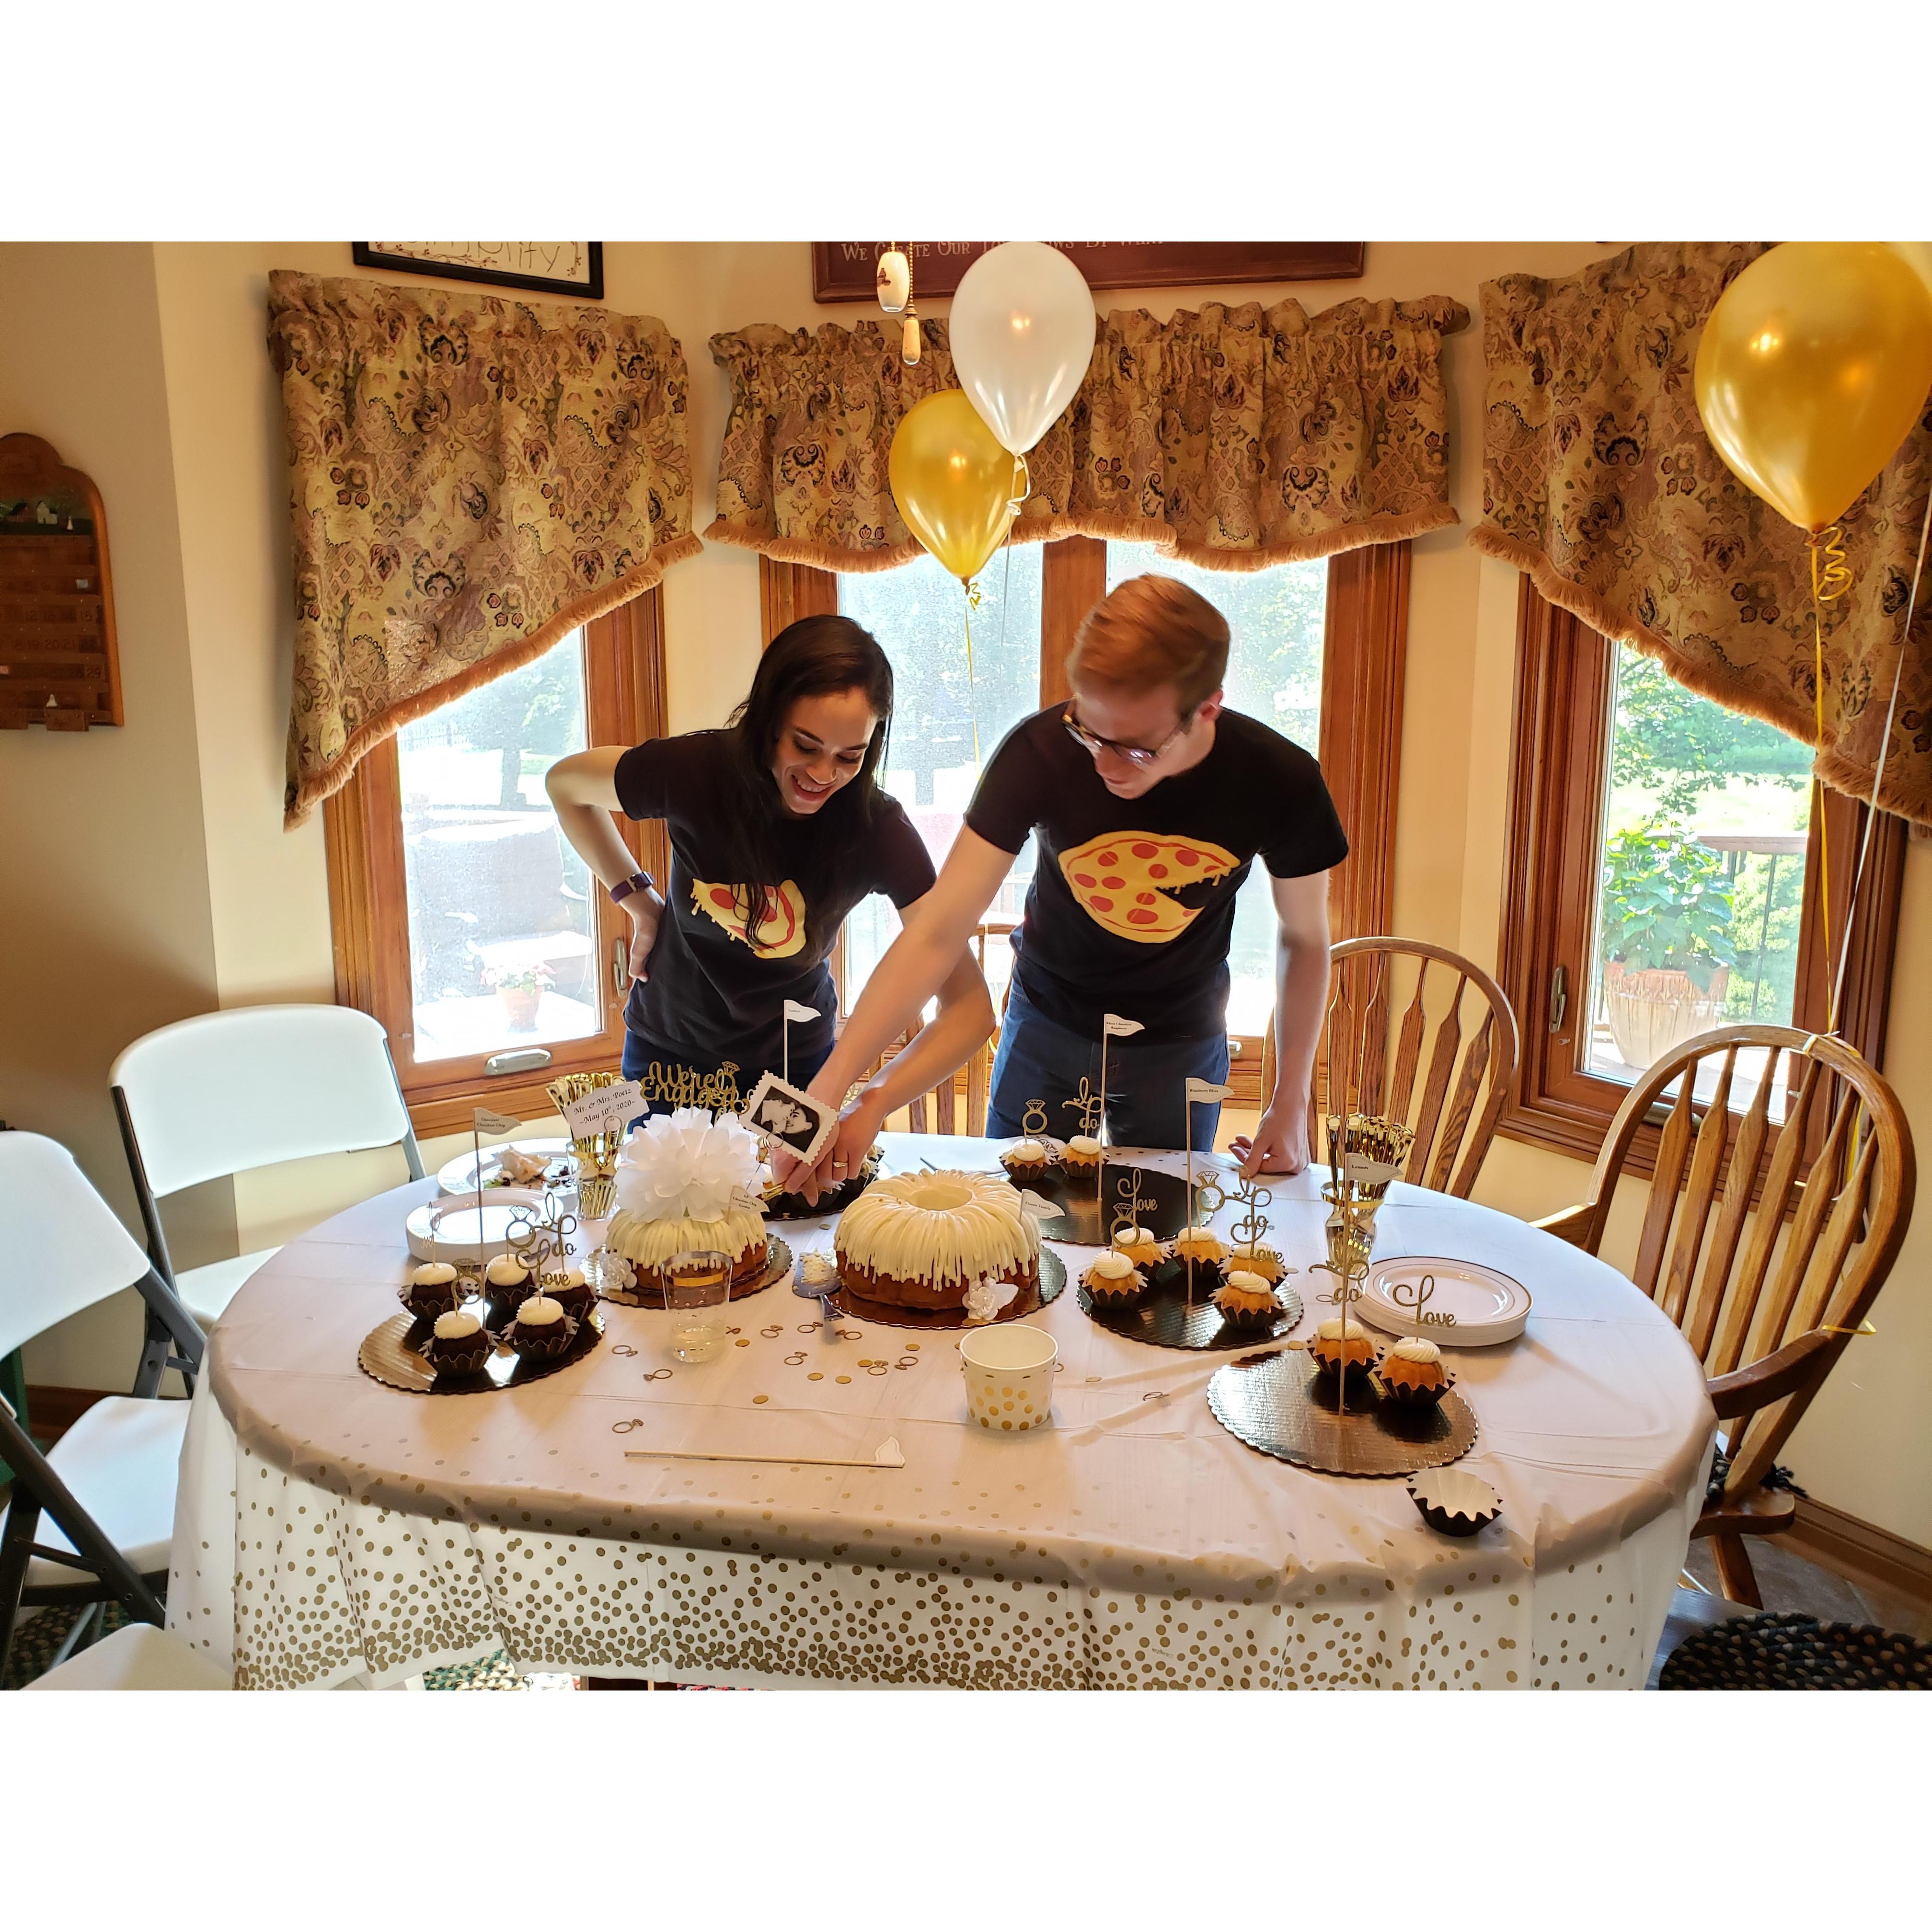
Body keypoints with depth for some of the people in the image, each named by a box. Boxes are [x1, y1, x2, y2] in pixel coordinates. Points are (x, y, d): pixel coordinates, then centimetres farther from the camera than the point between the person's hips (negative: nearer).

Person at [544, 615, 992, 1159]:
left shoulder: (877, 827, -25)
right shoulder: (697, 772, -24)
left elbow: (970, 1006, -30)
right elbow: (565, 783, -2)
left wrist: (873, 1104, -45)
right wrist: (640, 902, -7)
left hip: (795, 1066, 0)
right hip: (668, 1055, 1)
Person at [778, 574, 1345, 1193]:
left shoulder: (1279, 780, -24)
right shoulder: (1041, 750, -28)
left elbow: (1305, 937, -6)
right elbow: (937, 932, -30)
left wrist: (1290, 1106, -6)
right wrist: (830, 1085, -38)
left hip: (1181, 1042, 1)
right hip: (1049, 1022, 0)